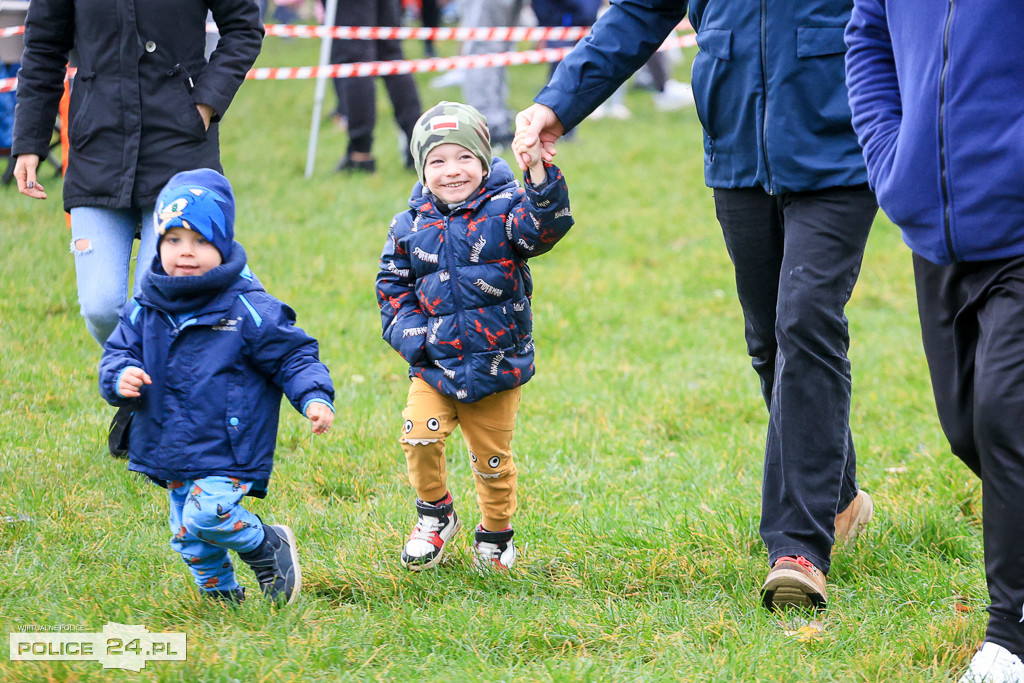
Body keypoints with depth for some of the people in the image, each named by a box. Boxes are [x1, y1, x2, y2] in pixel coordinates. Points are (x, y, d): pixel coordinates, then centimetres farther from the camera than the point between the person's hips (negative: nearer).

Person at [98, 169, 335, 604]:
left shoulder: (247, 308, -11)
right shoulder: (146, 310, 2)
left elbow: (293, 355, -6)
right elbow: (118, 352, 7)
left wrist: (314, 397, -22)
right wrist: (120, 377, -17)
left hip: (228, 449, -6)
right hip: (173, 453, 6)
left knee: (208, 513, -23)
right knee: (187, 535, 11)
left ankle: (270, 548, 4)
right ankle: (221, 594, 34)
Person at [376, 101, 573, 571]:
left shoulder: (504, 210, -6)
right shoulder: (410, 227, 2)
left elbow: (545, 226, -25)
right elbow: (393, 287, 10)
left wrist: (538, 171, -40)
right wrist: (410, 333, -6)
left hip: (497, 363, -1)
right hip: (434, 364, 1)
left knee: (491, 458, 7)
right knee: (419, 435, -18)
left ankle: (495, 534, 31)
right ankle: (435, 515, 8)